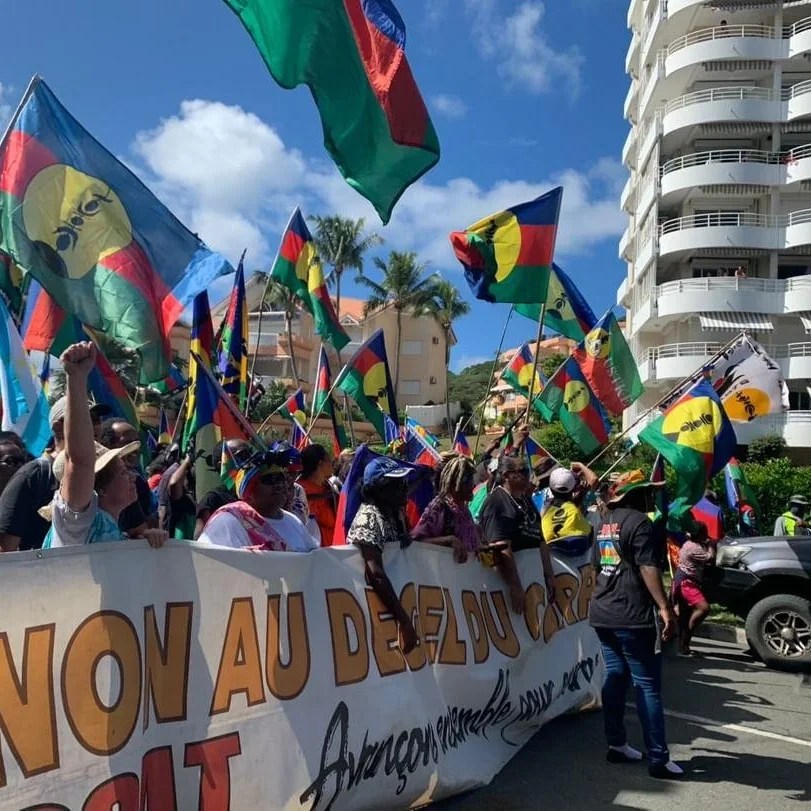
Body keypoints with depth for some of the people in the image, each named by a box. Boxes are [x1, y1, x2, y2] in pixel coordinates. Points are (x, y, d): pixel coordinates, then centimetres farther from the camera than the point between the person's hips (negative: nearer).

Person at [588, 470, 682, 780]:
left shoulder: (606, 523, 15)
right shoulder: (639, 522, -11)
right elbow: (648, 568, -20)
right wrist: (664, 607, -22)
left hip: (603, 614, 8)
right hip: (632, 616, -8)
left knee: (615, 678, 14)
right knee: (648, 686, -4)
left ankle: (616, 745, 18)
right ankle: (658, 759, -1)